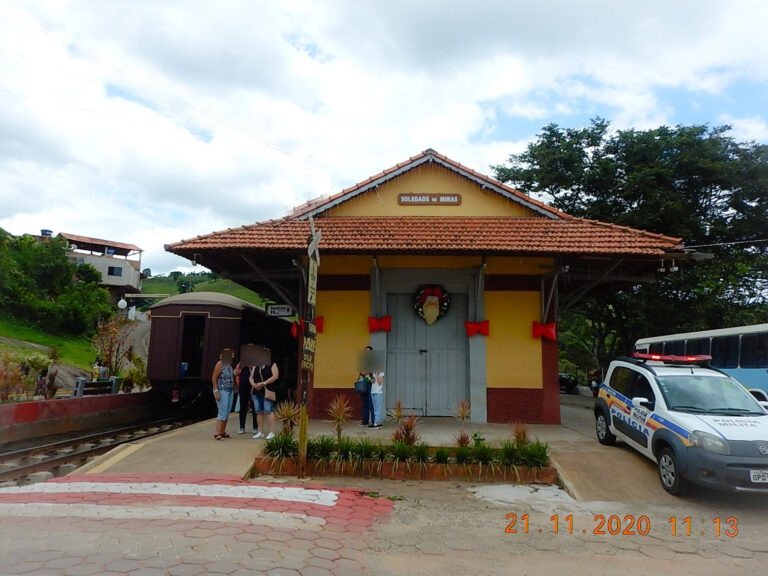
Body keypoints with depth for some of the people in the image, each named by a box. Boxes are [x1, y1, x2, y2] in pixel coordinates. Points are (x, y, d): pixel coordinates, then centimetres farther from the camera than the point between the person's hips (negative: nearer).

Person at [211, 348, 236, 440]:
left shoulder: (230, 365, 13)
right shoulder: (220, 364, -8)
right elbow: (214, 378, -12)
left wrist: (235, 373, 6)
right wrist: (216, 391, -17)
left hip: (230, 391, 8)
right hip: (222, 391, -8)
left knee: (227, 413, 8)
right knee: (222, 412, -12)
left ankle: (222, 432, 15)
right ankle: (217, 433, -11)